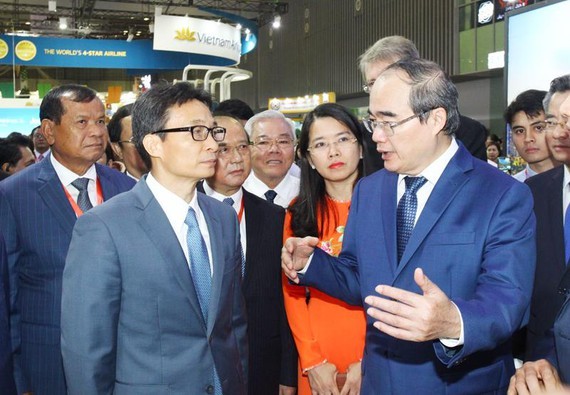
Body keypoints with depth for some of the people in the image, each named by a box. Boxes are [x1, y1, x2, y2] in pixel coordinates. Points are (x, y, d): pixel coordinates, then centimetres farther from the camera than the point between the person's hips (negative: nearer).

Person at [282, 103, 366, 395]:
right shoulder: (299, 212, 2)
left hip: (375, 357, -1)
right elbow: (292, 289, 2)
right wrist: (312, 360, -6)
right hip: (317, 360, 2)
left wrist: (370, 362, -13)